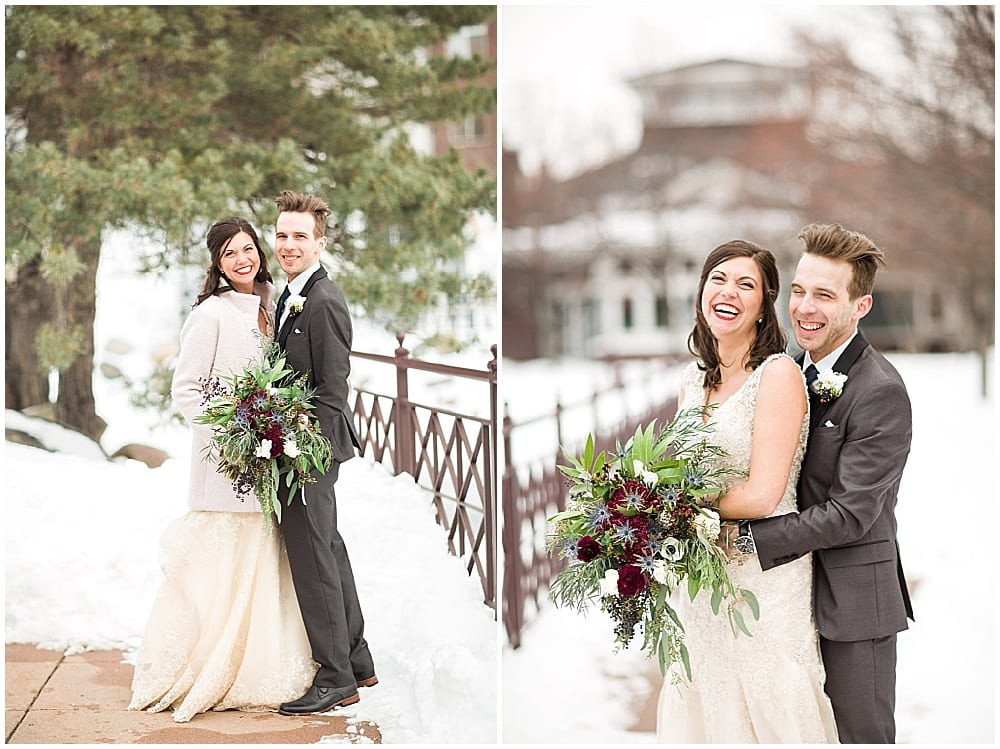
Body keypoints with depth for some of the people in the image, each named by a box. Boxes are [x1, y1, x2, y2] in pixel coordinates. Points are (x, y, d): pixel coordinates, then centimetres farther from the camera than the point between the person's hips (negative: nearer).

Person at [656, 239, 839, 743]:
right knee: (702, 709, 15)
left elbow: (760, 496, -19)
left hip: (764, 577, -7)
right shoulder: (694, 378, 8)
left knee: (764, 715, 5)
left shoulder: (779, 373, -14)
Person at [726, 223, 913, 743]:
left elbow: (849, 514, -22)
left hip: (853, 600, -7)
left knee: (861, 733, 5)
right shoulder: (794, 373, 7)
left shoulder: (880, 392, -19)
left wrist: (744, 538, -21)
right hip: (796, 589, 7)